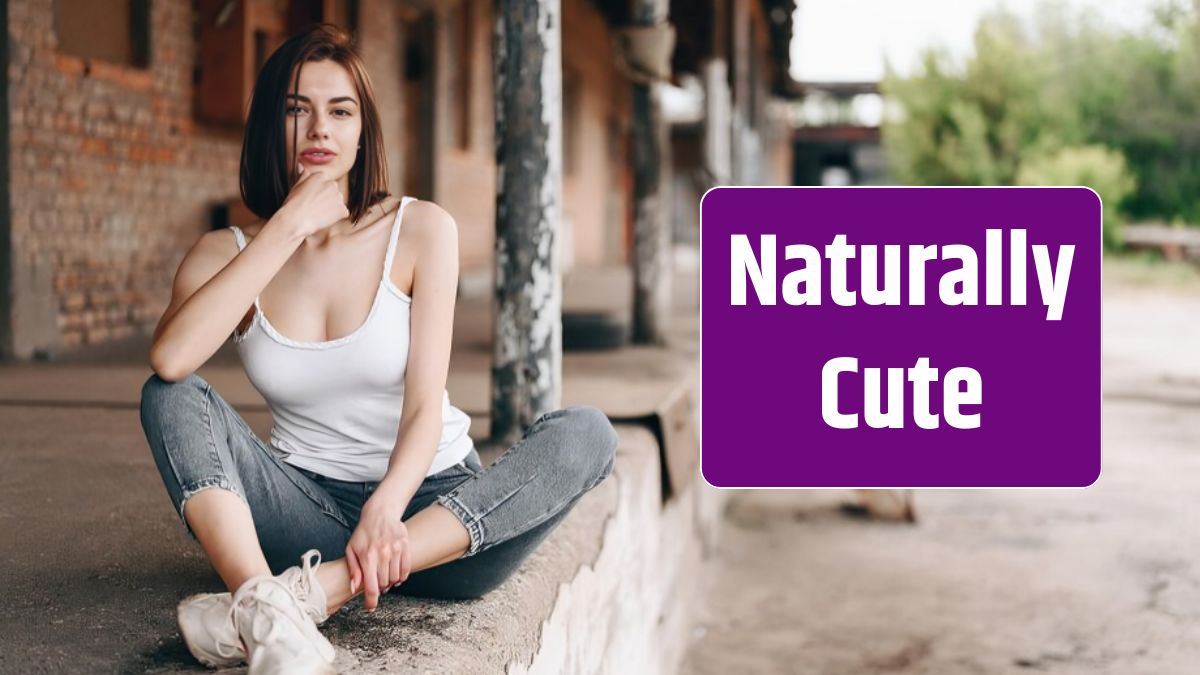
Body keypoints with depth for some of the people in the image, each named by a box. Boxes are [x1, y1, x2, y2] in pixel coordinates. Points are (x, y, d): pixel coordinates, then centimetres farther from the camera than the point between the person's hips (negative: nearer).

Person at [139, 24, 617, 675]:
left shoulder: (421, 230, -2)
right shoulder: (225, 253, 1)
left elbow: (425, 403, -11)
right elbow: (169, 358, -22)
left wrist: (385, 510, -31)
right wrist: (289, 226, -18)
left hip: (427, 504, -1)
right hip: (309, 509, 1)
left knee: (585, 434, -27)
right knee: (170, 398, -19)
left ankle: (312, 590, -38)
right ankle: (268, 615, -44)